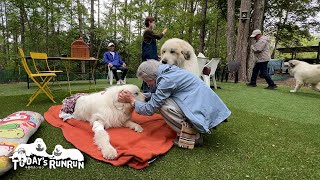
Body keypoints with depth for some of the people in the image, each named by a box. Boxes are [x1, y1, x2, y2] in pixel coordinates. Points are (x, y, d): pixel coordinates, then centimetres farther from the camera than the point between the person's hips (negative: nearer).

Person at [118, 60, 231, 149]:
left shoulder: (166, 80, -19)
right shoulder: (170, 71, 9)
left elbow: (150, 109, -12)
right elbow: (158, 95, 23)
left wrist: (132, 100, 1)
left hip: (204, 112, -10)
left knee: (163, 105, -15)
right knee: (162, 99, 13)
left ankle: (192, 136, -6)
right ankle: (191, 129, 13)